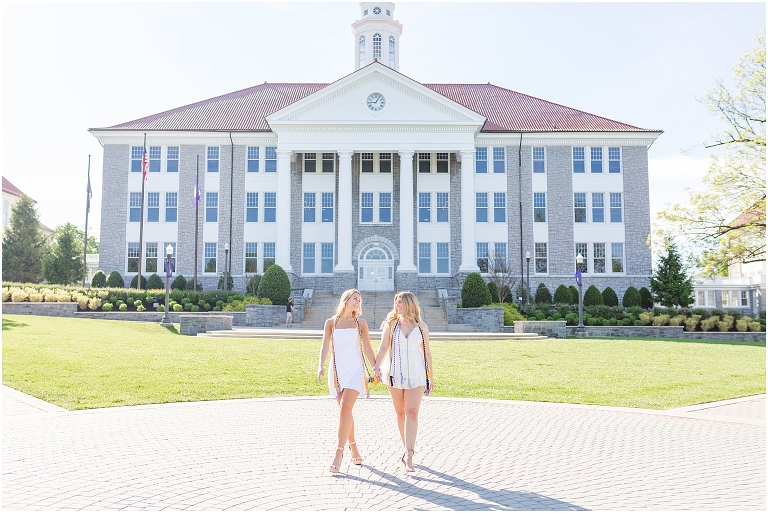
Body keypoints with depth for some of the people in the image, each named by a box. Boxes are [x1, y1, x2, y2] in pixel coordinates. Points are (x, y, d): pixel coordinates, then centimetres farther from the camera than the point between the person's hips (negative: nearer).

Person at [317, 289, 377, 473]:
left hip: (354, 370, -2)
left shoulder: (361, 323, 5)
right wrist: (321, 366, -14)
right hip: (337, 370, 2)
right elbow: (325, 346, 0)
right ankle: (354, 451, 23)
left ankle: (339, 454, -14)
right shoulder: (331, 323, 5)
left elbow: (367, 348, 8)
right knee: (345, 411, 9)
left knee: (345, 409, -15)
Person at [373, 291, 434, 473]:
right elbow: (383, 347, -5)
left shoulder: (421, 327, 5)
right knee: (400, 413, 7)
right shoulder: (391, 323, 4)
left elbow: (427, 352, 10)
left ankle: (409, 456, -12)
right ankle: (407, 450, 21)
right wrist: (377, 366, -20)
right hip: (395, 374, 1)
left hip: (416, 374, -1)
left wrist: (430, 377, 11)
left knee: (412, 412, -10)